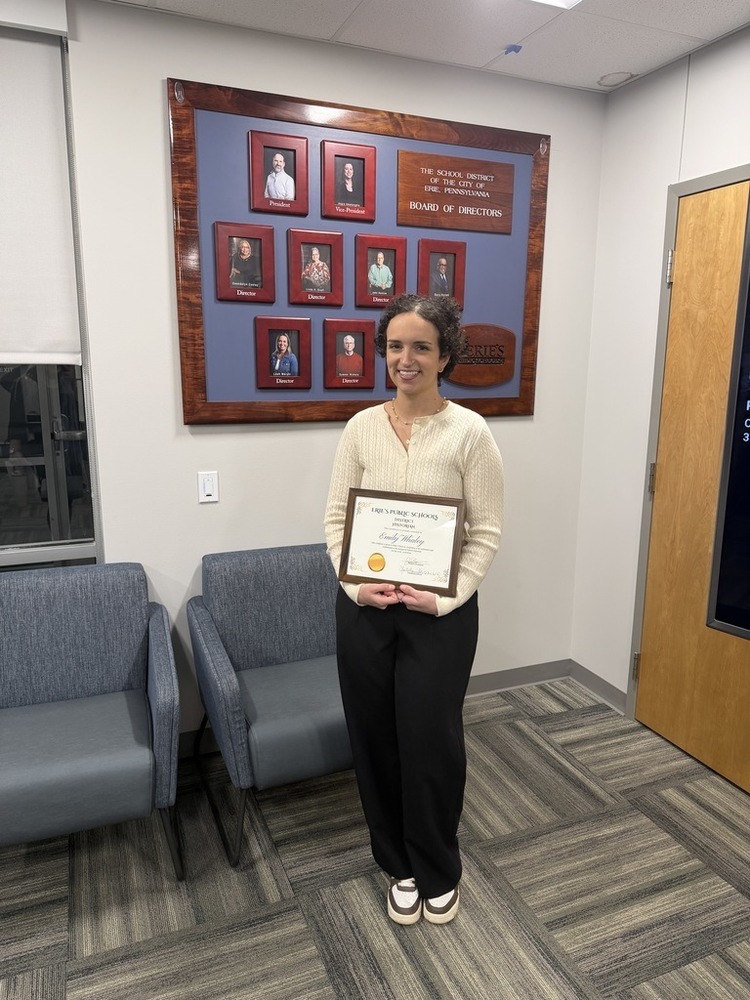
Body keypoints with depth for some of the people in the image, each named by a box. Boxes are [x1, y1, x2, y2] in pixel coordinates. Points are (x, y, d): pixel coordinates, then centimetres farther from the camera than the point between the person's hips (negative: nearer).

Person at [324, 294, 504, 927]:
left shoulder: (469, 431, -7)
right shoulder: (362, 427, 1)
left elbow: (487, 531, -7)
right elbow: (336, 518, 3)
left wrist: (444, 598, -15)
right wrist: (357, 585, -10)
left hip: (441, 611, -3)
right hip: (364, 607, 3)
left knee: (431, 741, 7)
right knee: (376, 739, 13)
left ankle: (439, 871, 36)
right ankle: (401, 865, 38)